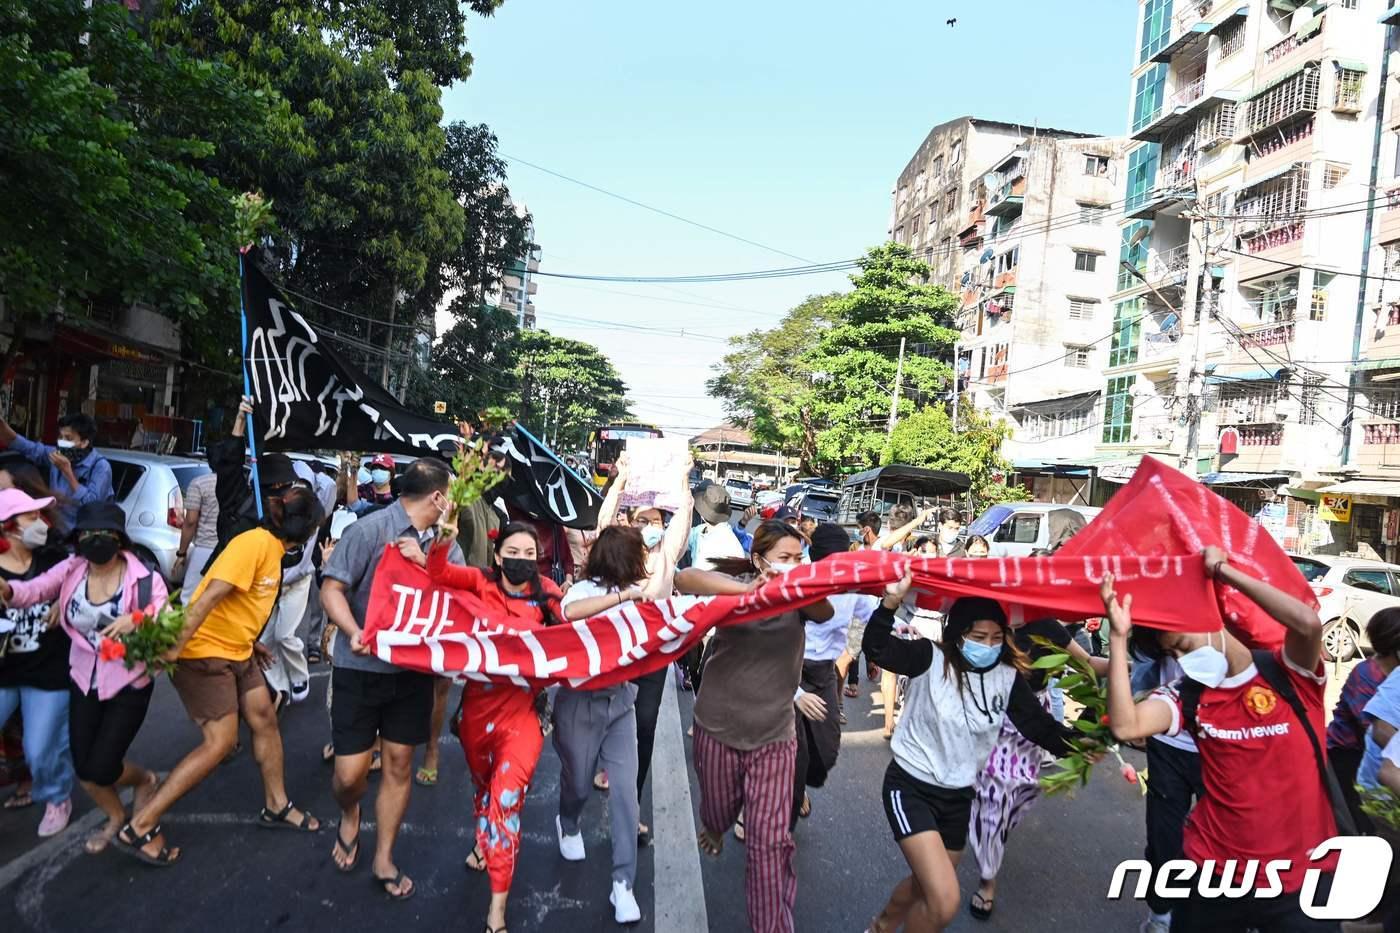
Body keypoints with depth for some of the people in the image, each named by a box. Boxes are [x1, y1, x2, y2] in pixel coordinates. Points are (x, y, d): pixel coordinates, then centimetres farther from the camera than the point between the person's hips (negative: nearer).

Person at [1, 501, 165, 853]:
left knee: (99, 770, -3)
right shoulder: (71, 569, -5)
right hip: (83, 682, 5)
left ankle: (144, 779, 33)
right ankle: (115, 817, 42)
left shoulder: (144, 579, -19)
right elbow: (33, 589, -17)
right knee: (83, 768, 12)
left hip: (129, 685, -5)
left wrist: (138, 622, -46)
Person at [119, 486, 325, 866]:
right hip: (204, 652, -9)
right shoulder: (255, 543, -23)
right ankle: (139, 828, 4)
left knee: (265, 720, 10)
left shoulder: (273, 546, 7)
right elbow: (211, 595, -27)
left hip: (237, 651, 9)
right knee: (220, 741, -7)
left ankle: (277, 806, 24)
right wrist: (175, 646, -29)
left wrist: (251, 641, 19)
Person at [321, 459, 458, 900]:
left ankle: (384, 860, 27)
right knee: (351, 772, 0)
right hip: (360, 668, -4)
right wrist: (353, 633, -30)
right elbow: (332, 588, -15)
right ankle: (349, 816, 36)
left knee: (398, 764, 10)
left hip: (413, 669, 5)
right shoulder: (369, 529, -14)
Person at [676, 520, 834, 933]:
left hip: (774, 735, 0)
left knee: (770, 839, -5)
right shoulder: (734, 584, -11)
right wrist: (748, 590, -44)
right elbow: (684, 579, -31)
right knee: (720, 811, 22)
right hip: (718, 728, 0)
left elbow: (825, 612, -25)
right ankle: (715, 829, 58)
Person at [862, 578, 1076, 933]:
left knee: (926, 888, 23)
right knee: (944, 901, -16)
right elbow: (876, 648, -31)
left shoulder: (1007, 678, -4)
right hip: (910, 786, -6)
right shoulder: (930, 659, -17)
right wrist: (892, 601, -47)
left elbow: (1041, 726, -5)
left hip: (958, 795, 6)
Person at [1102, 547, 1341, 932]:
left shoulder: (1290, 675, -8)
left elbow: (1309, 623, -29)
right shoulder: (1186, 697, -3)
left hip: (1303, 875, -2)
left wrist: (1222, 570, -22)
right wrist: (1118, 636, -22)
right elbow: (1125, 727, -21)